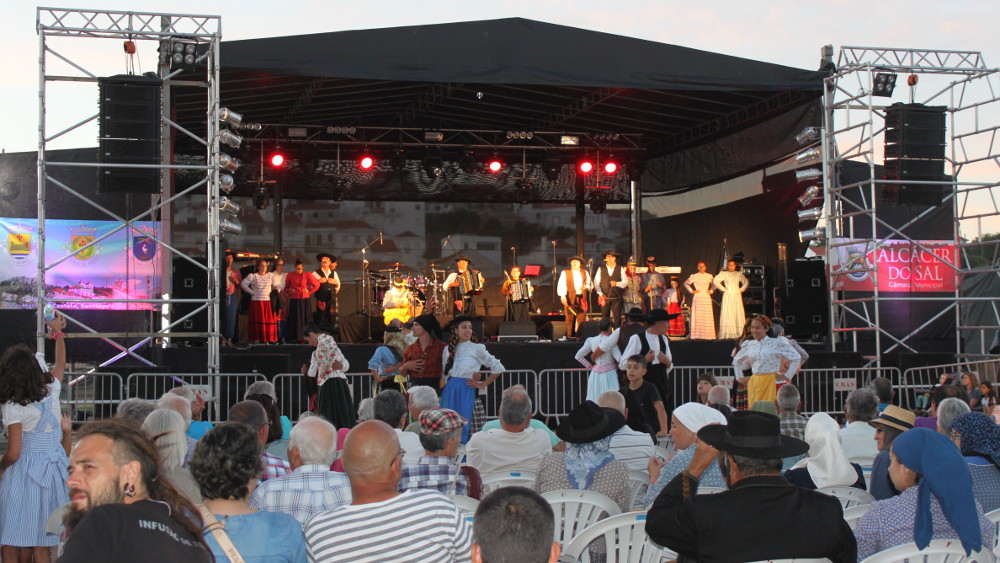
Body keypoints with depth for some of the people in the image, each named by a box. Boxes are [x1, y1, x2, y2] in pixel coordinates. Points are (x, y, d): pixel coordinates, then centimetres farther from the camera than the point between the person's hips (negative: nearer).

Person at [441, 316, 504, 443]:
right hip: (449, 392, 4)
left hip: (467, 392, -4)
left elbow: (498, 368, 0)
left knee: (465, 427, -5)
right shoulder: (448, 349, 10)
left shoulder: (477, 348, -2)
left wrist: (482, 384, 0)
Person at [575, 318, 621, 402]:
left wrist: (590, 366, 12)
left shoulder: (591, 340, 2)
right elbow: (619, 357, -22)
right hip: (609, 373, -5)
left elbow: (578, 356, 7)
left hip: (595, 374, 5)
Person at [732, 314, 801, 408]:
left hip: (770, 382, -5)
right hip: (753, 382, 5)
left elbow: (796, 358, 0)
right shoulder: (749, 345, 12)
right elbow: (737, 360, 30)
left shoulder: (776, 344, -3)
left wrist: (787, 376, -1)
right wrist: (739, 377, 21)